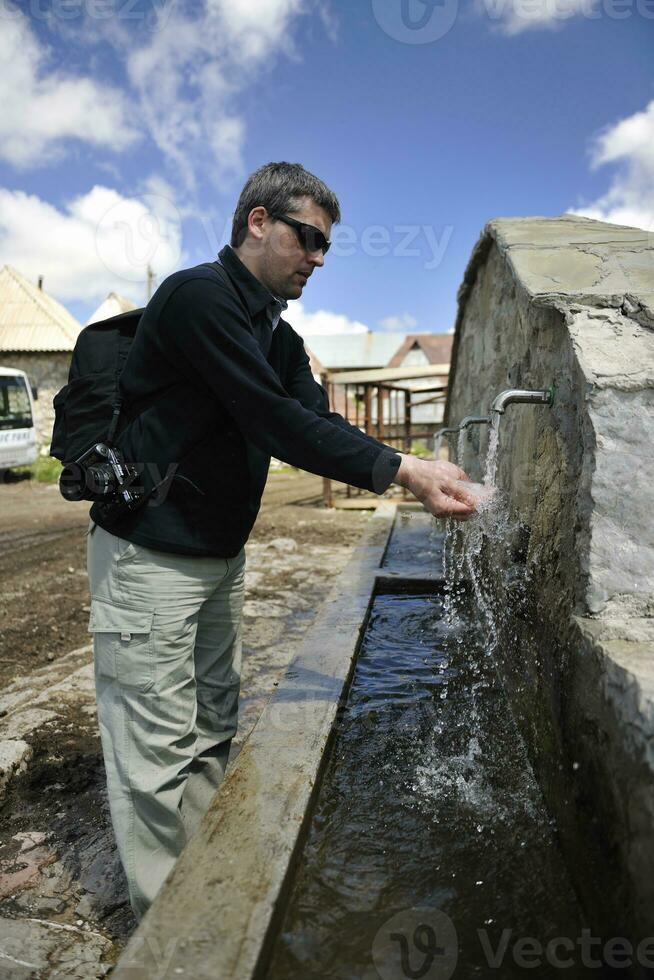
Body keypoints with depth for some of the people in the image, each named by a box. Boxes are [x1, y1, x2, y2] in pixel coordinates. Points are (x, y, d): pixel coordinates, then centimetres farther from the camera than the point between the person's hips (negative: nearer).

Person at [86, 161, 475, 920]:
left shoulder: (277, 336, 12)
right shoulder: (199, 296, -17)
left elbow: (319, 422, 0)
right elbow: (277, 424, -26)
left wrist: (414, 473, -14)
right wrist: (403, 471, -24)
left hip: (220, 556, 9)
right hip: (149, 557, -9)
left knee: (212, 730, 18)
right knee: (158, 750, 2)